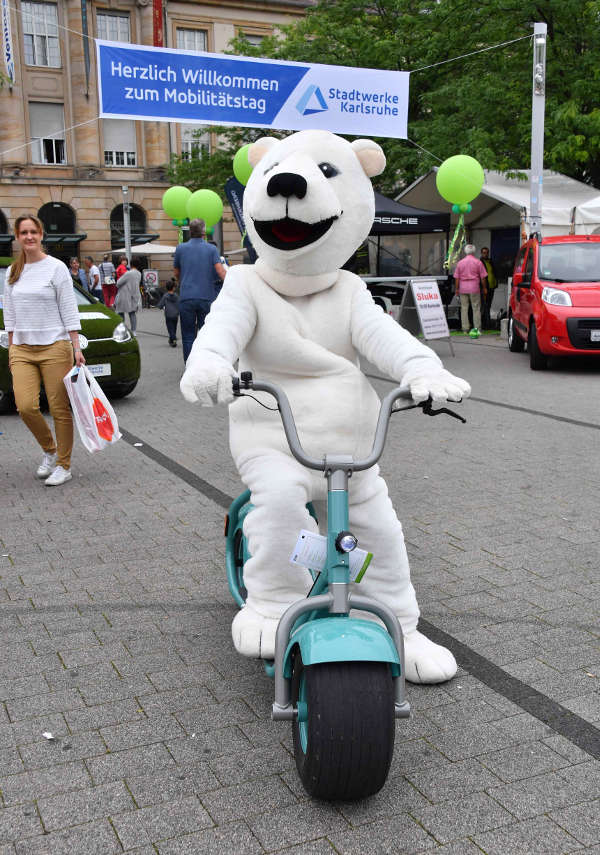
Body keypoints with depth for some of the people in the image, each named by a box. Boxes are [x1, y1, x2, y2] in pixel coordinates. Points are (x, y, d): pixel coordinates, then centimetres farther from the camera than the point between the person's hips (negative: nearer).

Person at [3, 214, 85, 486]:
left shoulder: (56, 268, -2)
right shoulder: (12, 272, 12)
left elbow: (69, 311, -4)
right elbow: (10, 315, 17)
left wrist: (76, 348, -8)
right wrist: (11, 348, 14)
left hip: (54, 346, -4)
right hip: (22, 350, 4)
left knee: (60, 409, -1)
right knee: (26, 406, -9)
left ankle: (63, 465, 12)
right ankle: (49, 450, 17)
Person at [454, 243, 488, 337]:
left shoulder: (460, 263, 5)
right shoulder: (478, 262, -1)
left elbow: (456, 278, 5)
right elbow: (483, 277, 0)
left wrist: (457, 289, 12)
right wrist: (485, 288, 8)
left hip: (463, 288, 2)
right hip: (474, 287, -2)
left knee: (464, 308, 5)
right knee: (476, 308, 2)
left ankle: (465, 329, 4)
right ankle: (477, 328, -2)